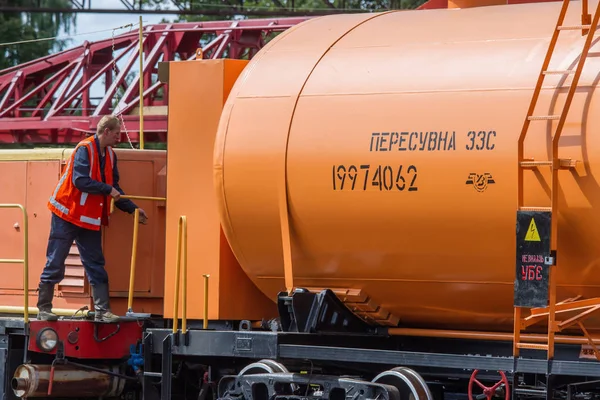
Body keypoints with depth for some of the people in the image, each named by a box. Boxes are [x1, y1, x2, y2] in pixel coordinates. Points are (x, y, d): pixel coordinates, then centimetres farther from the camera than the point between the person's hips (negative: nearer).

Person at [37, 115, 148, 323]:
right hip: (67, 214, -8)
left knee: (96, 266, 3)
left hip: (90, 219, 8)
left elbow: (114, 190, 15)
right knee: (55, 264, -2)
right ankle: (44, 309, 5)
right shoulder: (85, 149, -14)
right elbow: (80, 180, -24)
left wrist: (132, 209, 7)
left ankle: (102, 311, 2)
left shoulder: (109, 155, 11)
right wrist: (107, 189, -21)